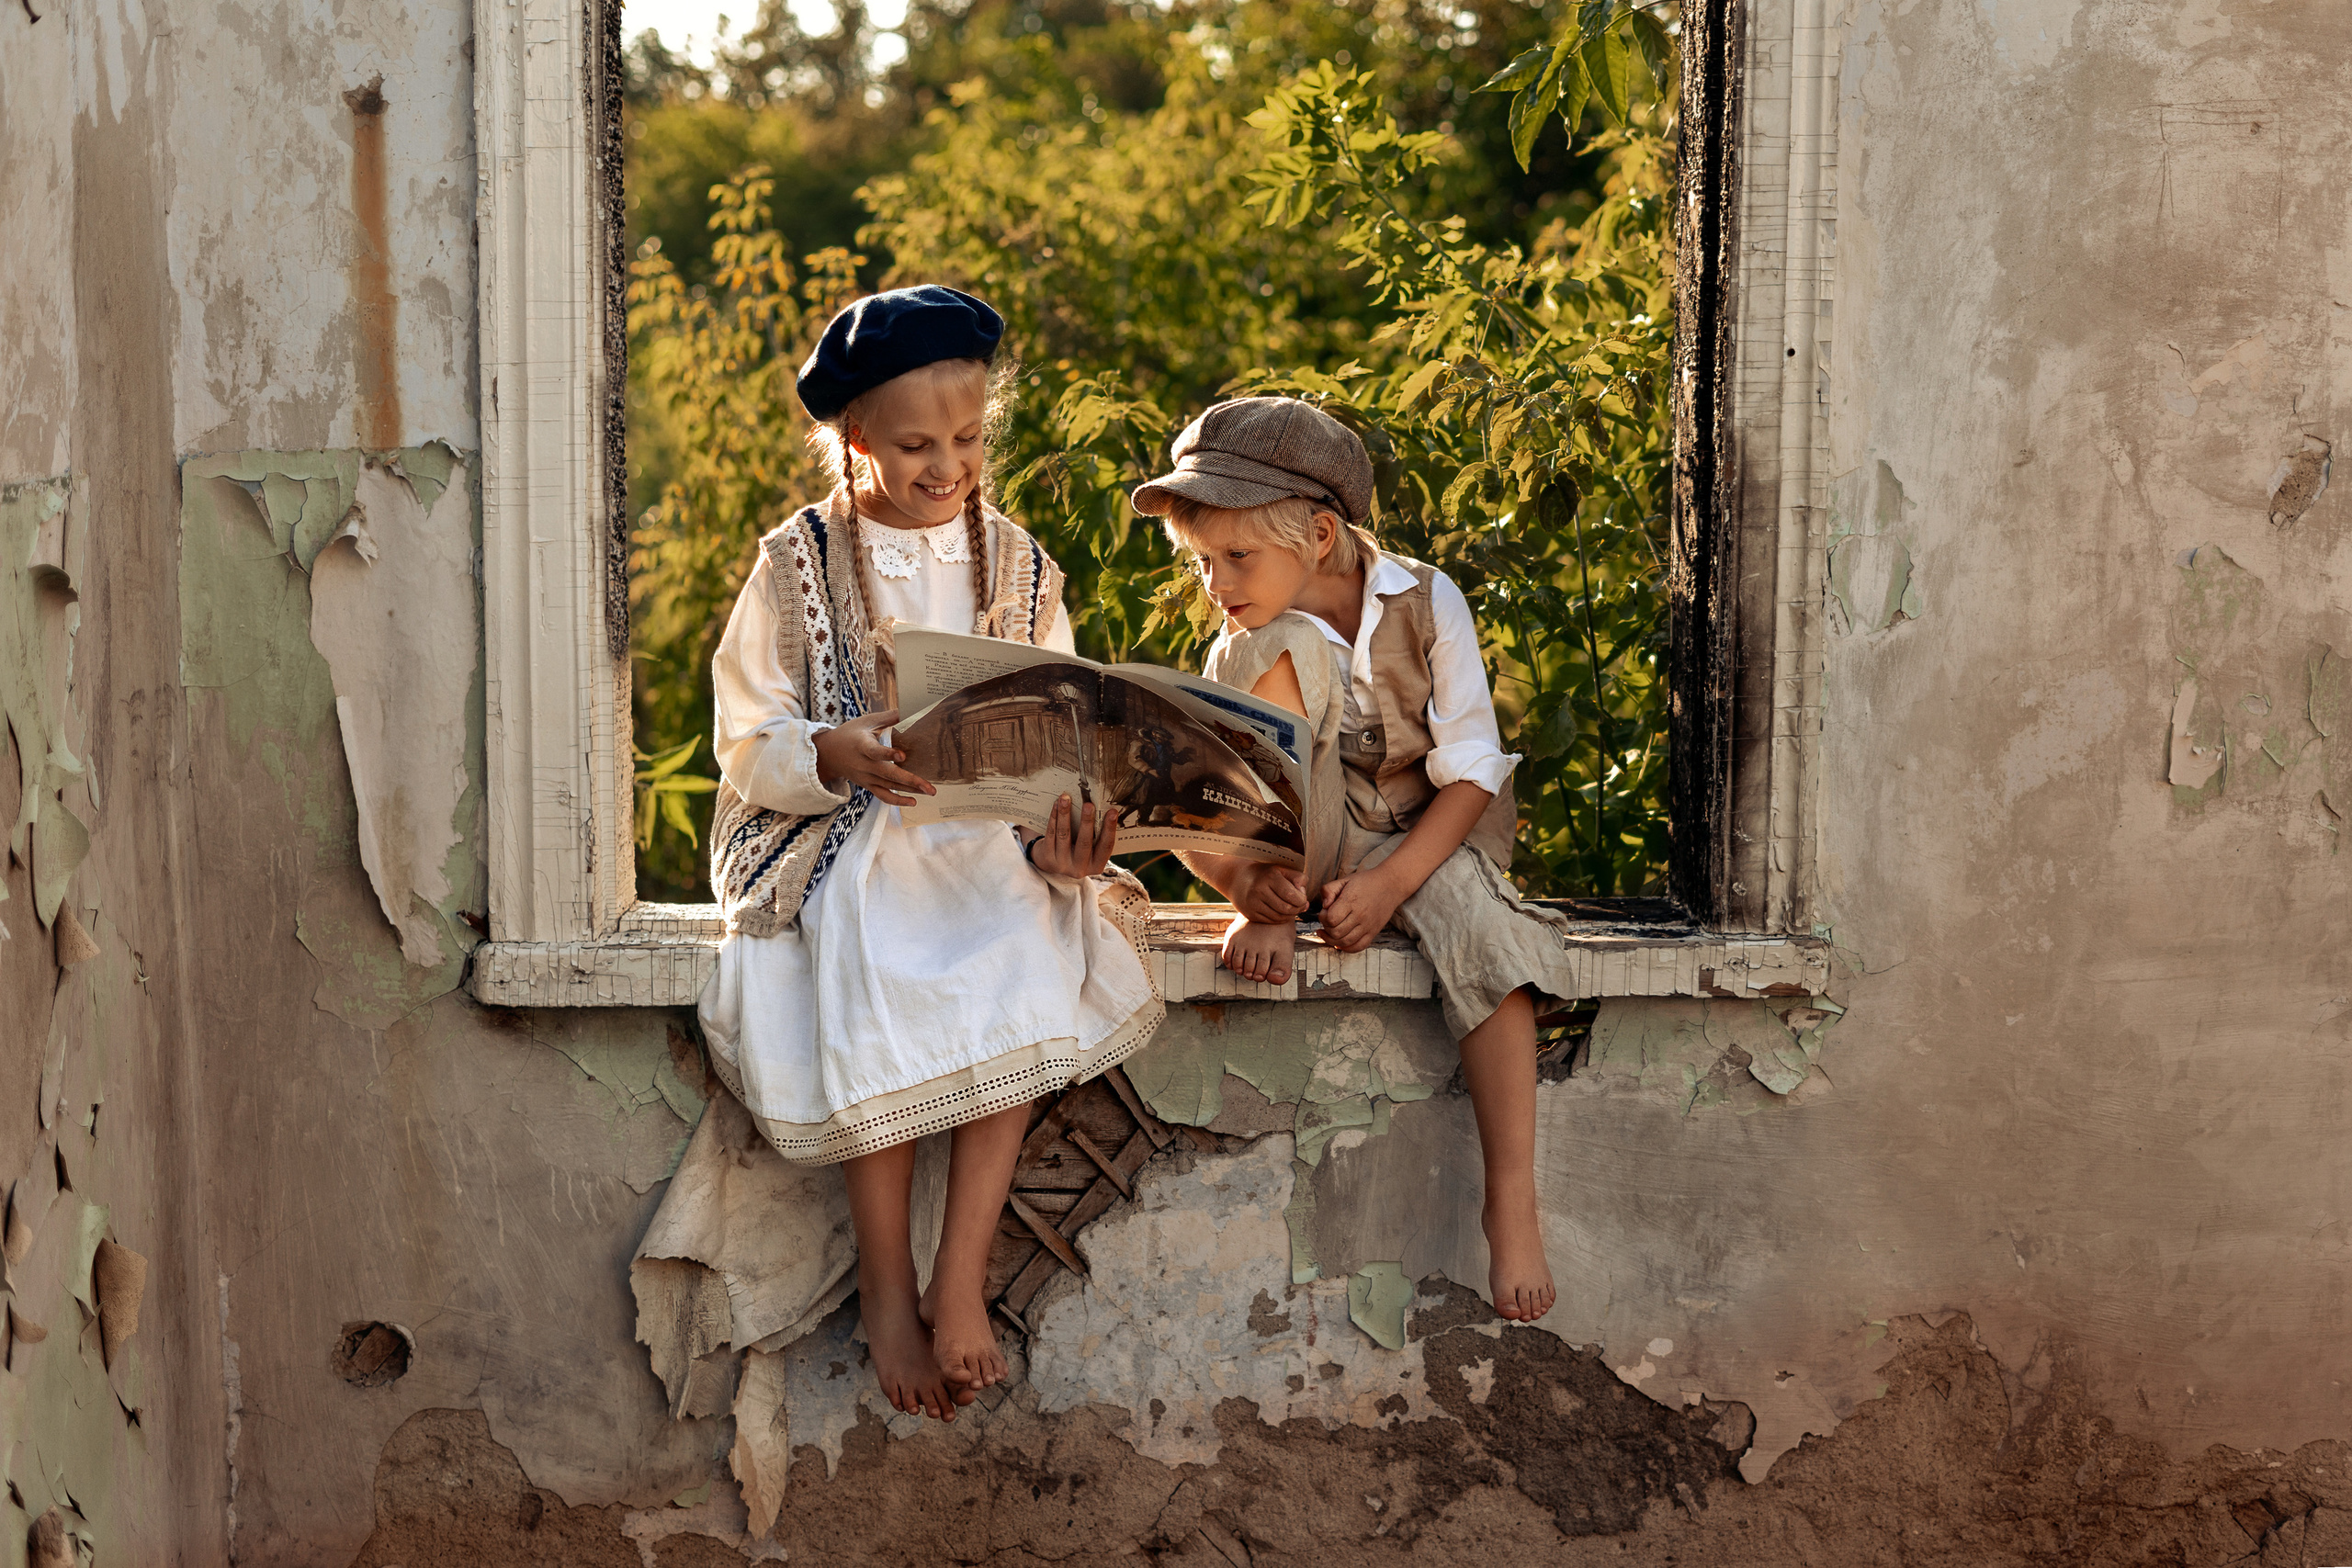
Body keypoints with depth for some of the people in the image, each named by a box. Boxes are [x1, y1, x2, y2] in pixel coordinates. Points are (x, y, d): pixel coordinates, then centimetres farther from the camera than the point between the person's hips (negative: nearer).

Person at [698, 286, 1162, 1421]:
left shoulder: (1014, 566, 10)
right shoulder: (798, 564, 2)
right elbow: (749, 742, -1)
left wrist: (1063, 831, -14)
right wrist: (836, 758, -23)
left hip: (987, 846, 2)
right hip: (844, 849, -2)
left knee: (1024, 979, -30)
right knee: (874, 998, -32)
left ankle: (960, 1272, -24)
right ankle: (886, 1287, -18)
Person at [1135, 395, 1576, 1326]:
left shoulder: (1424, 604, -14)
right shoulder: (1243, 648, -9)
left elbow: (1470, 769, -14)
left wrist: (1391, 882, -27)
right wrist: (1243, 879, -34)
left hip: (1423, 833, -1)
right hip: (1299, 846, 1)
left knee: (1483, 926, -38)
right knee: (1284, 650, -25)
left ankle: (1511, 1199, -33)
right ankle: (1276, 914, -20)